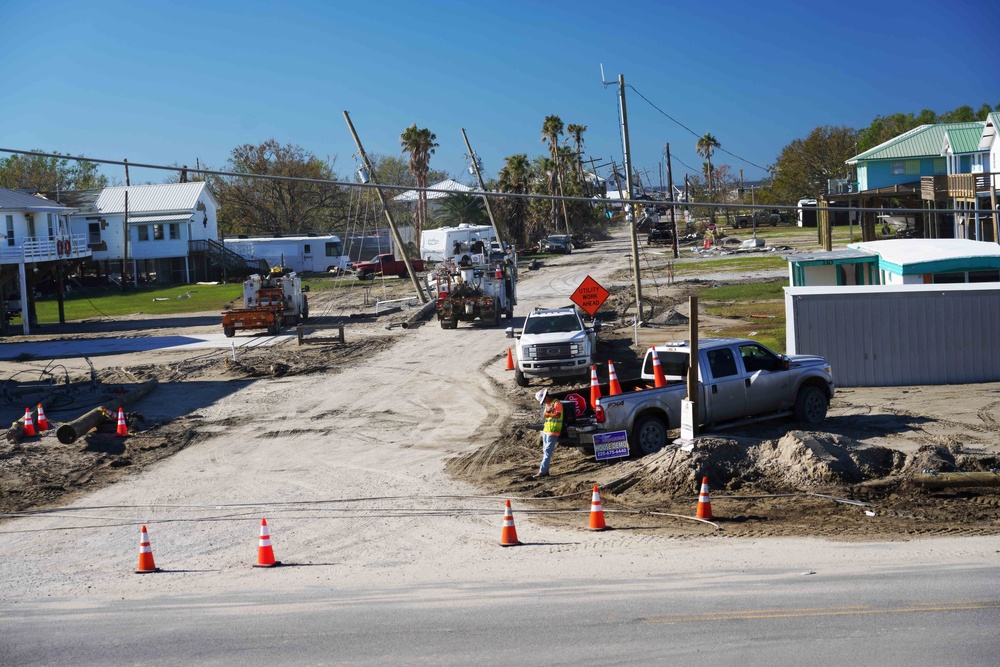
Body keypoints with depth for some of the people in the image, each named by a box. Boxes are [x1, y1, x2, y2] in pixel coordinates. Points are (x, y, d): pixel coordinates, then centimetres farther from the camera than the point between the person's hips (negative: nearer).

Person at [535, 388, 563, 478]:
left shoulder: (557, 403, -8)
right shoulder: (547, 405, 20)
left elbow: (558, 415, -18)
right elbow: (544, 415, 11)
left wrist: (548, 414, -7)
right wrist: (547, 411, -9)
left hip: (553, 431, -9)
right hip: (546, 430, 9)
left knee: (548, 452, -12)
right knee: (545, 451, 9)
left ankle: (542, 471, -16)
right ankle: (545, 471, 11)